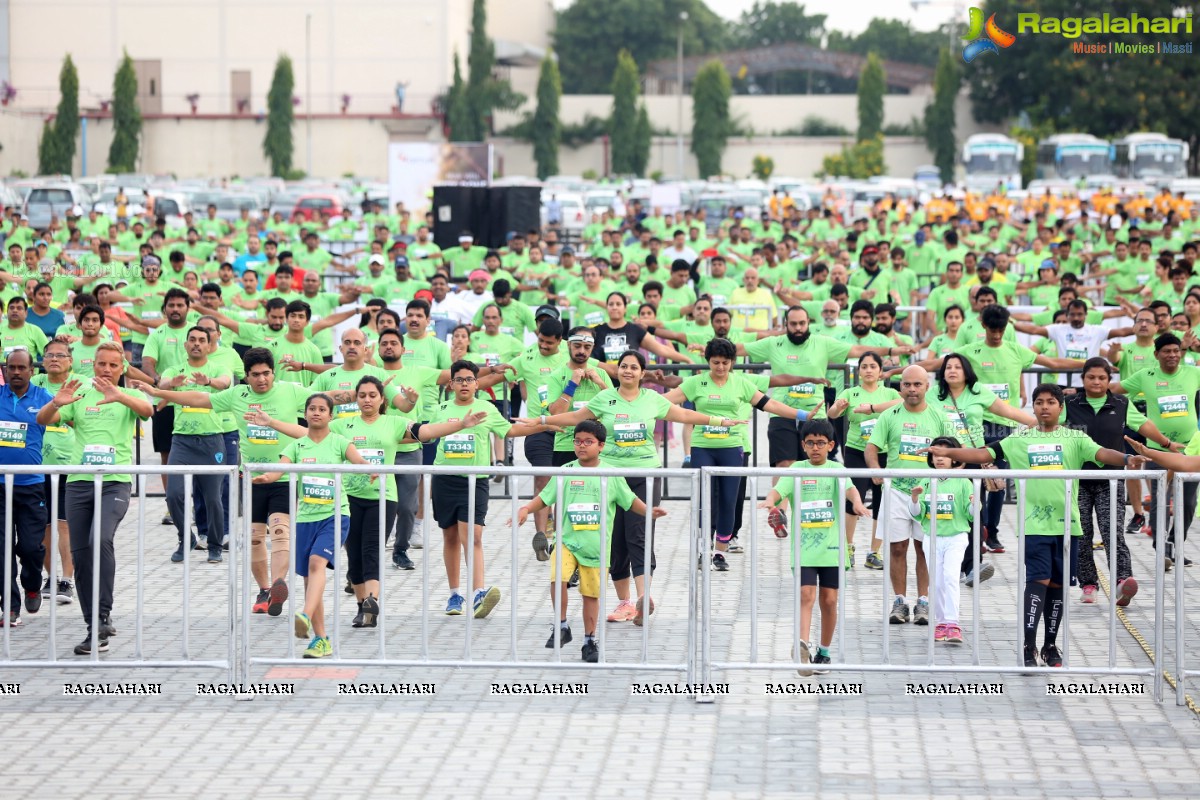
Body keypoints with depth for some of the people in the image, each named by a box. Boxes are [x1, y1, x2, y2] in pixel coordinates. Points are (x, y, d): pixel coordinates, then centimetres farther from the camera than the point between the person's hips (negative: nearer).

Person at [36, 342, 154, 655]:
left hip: (115, 481, -3)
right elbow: (43, 419, 2)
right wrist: (56, 403, -22)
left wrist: (119, 396, -34)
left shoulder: (129, 397, 8)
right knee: (80, 552, 2)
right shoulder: (80, 397, 12)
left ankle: (103, 616, -22)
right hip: (79, 481, 3)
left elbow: (147, 409, -14)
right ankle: (94, 627, 12)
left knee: (101, 541, -25)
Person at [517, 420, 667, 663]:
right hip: (567, 540, 0)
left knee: (592, 593, 8)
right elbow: (544, 498, 5)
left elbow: (629, 500, 8)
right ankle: (561, 627, -5)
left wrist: (650, 511, -6)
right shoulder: (565, 472, 1)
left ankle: (590, 641, 23)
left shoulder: (611, 476, 1)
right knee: (557, 578, -23)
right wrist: (526, 509, -11)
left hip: (596, 546, 0)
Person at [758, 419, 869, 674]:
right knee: (806, 595, -13)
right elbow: (779, 490, -9)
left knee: (829, 600, 6)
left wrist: (857, 503, -35)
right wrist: (770, 500, -33)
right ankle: (803, 648, -24)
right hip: (803, 546, -1)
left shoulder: (836, 469, 5)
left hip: (831, 546, 1)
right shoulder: (797, 470, 5)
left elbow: (849, 488, -13)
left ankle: (824, 652, 20)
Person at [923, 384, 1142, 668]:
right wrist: (947, 452, -5)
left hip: (1066, 522, 1)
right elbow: (984, 454, 6)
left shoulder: (1075, 438, 7)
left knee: (1056, 584, 8)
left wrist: (1126, 459, -28)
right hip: (1034, 524, -1)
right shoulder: (1020, 440, 9)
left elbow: (1100, 453, -8)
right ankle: (1029, 648, -14)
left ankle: (1050, 646, 21)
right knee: (1038, 580, -12)